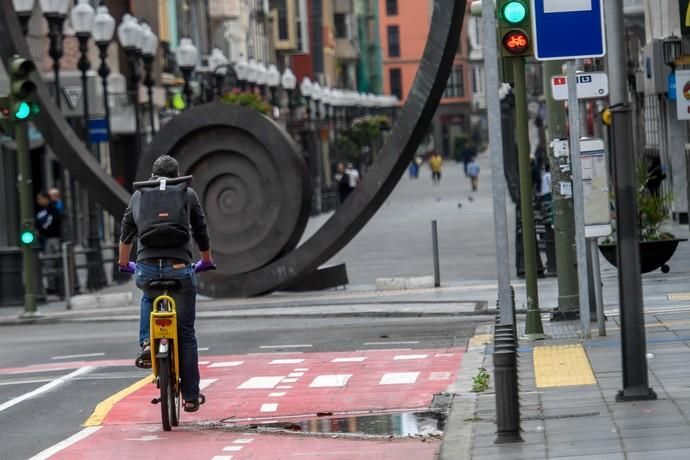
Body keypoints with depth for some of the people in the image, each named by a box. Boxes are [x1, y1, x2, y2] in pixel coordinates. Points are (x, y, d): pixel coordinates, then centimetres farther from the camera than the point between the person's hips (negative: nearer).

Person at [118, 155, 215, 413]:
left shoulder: (139, 195, 18)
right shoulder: (187, 194, 13)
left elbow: (126, 234, 26)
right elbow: (201, 233, 21)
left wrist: (123, 263, 43)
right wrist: (207, 260, 39)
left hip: (146, 269, 2)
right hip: (179, 269, -2)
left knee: (149, 297, 37)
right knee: (186, 334, 9)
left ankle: (146, 343, 13)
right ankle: (191, 396, 11)